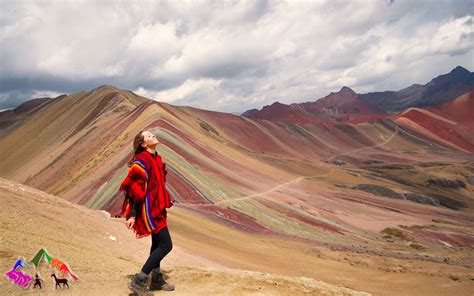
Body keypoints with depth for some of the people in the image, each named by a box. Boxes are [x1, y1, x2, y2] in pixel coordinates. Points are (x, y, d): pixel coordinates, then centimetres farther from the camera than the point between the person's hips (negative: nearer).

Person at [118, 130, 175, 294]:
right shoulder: (142, 161, -19)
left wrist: (166, 201, 24)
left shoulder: (156, 158, 10)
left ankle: (157, 280, 31)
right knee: (166, 245, -9)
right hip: (149, 209, -10)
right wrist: (132, 215, -24)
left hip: (156, 208, 10)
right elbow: (134, 190, -22)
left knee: (157, 243, 17)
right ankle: (138, 281, -3)